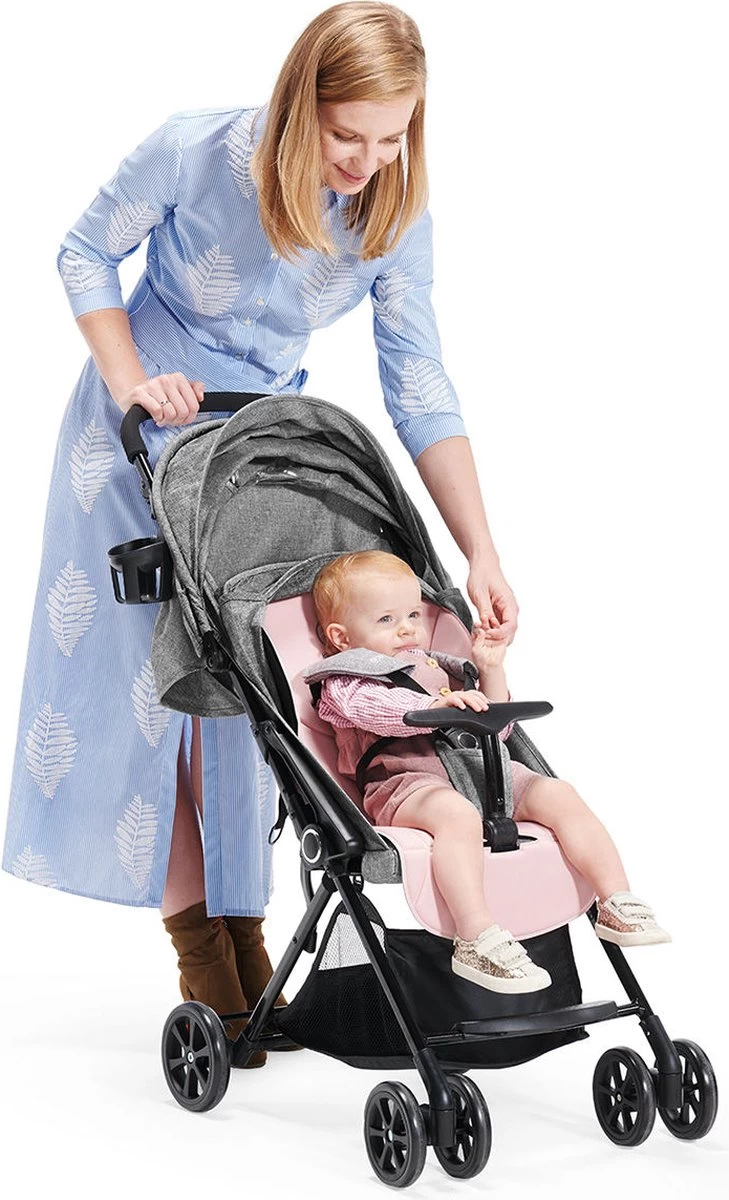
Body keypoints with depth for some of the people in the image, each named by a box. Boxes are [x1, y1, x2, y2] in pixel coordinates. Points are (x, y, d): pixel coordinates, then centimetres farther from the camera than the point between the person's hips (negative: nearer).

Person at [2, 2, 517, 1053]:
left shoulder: (394, 214, -16)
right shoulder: (195, 153, -24)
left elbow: (420, 389, -14)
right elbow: (86, 254, -7)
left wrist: (482, 554, -21)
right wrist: (131, 385, -20)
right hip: (142, 439, -2)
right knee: (148, 678, -3)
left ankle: (241, 927, 18)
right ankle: (196, 940, 8)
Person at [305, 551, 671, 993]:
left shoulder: (436, 666, 32)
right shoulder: (342, 682, 10)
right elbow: (377, 709, -16)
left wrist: (492, 670, 19)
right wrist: (437, 706, -32)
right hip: (404, 781, -7)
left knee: (560, 795, -12)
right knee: (457, 814, -39)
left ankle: (617, 905, -12)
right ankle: (477, 939, -48)